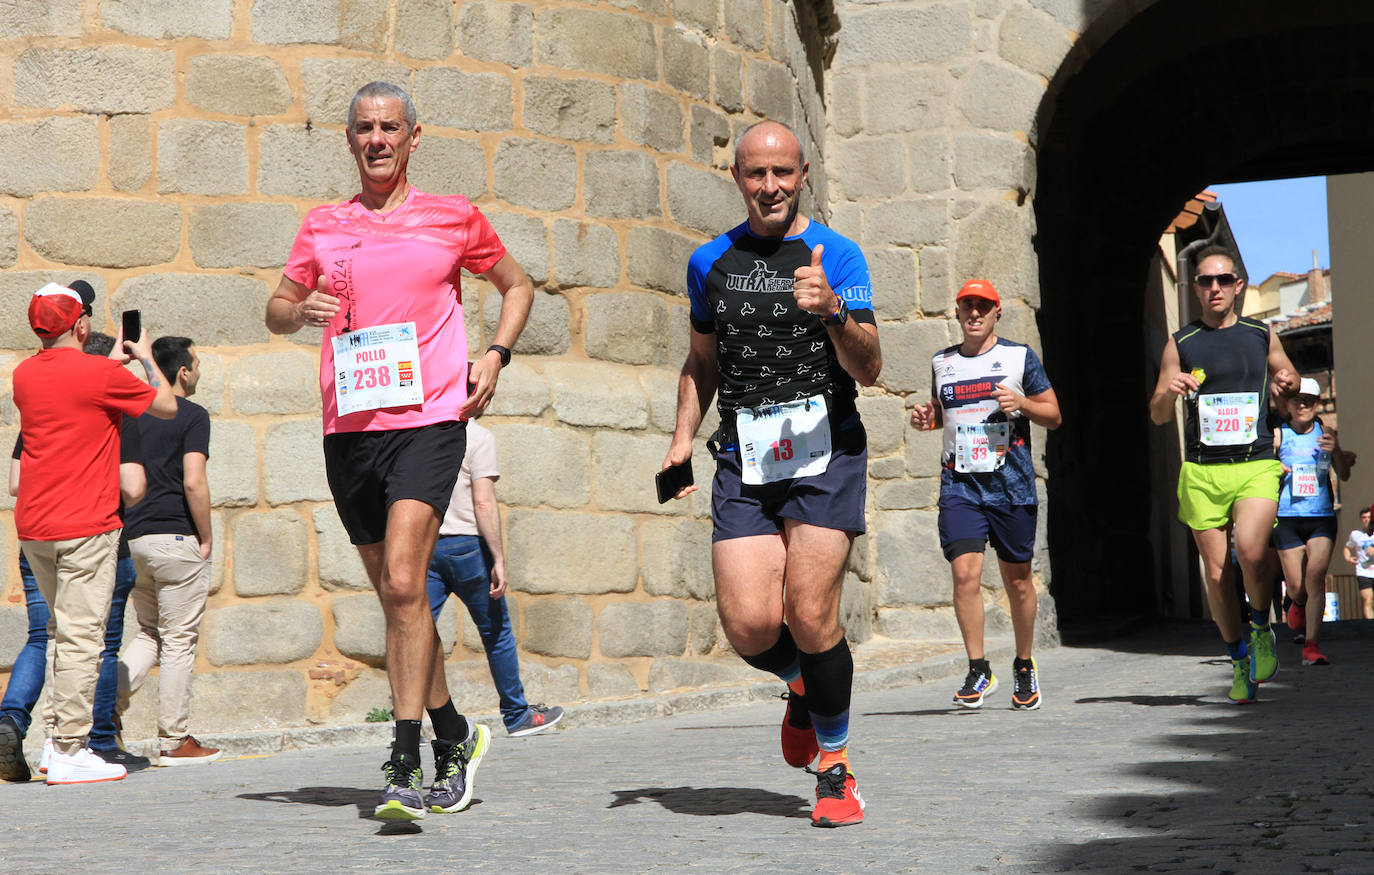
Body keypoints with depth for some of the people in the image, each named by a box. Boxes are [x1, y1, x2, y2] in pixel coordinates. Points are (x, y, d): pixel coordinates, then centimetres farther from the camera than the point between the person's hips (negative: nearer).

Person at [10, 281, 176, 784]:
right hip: (85, 526, -7)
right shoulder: (100, 374, -11)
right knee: (81, 636, -5)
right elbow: (167, 406, 2)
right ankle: (69, 752, -7)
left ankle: (61, 737, 18)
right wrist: (145, 358, 17)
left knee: (63, 630, 18)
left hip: (33, 527, 7)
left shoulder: (24, 374, 9)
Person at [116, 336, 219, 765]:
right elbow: (193, 482, -17)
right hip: (176, 537, -6)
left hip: (133, 537, 7)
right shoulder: (192, 415, -7)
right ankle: (174, 741, 4)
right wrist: (206, 539, -8)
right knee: (178, 640, 1)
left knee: (149, 634, 19)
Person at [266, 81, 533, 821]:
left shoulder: (451, 217, 6)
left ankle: (404, 767, -17)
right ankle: (453, 734, 28)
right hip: (347, 427, 4)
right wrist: (301, 311, -5)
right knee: (394, 594, 11)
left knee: (403, 583, -18)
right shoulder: (322, 226, 12)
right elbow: (276, 310, 18)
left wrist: (495, 356, 2)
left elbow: (516, 286, 18)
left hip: (427, 419, -4)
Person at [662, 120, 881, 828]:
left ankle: (834, 768, 8)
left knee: (811, 619, -13)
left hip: (824, 451, -3)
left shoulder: (836, 256, 2)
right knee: (749, 625, -11)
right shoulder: (710, 263, 14)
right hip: (744, 458, 3)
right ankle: (803, 685, 26)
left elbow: (868, 369, -5)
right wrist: (683, 437, 12)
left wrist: (833, 312, -23)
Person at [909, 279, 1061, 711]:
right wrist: (926, 418, 6)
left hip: (1012, 483, -1)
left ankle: (1024, 667, 24)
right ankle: (978, 670, -5)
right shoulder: (941, 362, 13)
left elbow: (1053, 416, 7)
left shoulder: (1020, 356, 5)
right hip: (959, 482, 2)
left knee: (1017, 578, 6)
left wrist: (1022, 403, -12)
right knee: (964, 572, -14)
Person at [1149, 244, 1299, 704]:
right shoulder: (1181, 344, 8)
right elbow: (1157, 416, 9)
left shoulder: (1261, 336, 10)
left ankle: (1261, 630, 4)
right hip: (1203, 471, 1)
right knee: (1216, 571, 0)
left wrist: (1288, 384, 2)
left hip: (1257, 465, -1)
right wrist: (1169, 393, -14)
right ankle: (1239, 662, 17)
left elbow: (1289, 379, 26)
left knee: (1249, 552, -23)